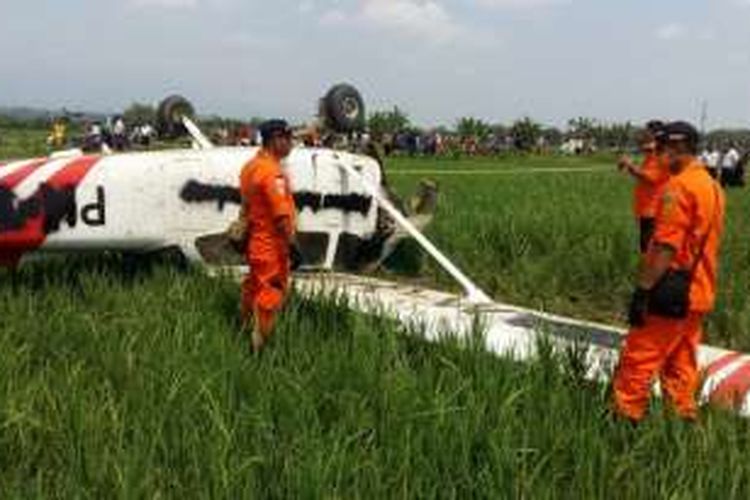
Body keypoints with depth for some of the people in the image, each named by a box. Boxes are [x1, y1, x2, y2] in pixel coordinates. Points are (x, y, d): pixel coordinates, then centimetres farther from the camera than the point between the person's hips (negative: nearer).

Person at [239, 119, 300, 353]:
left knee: (253, 287, 21)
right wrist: (292, 245, -19)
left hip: (254, 241, 10)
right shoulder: (272, 172, -22)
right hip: (271, 245, -10)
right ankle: (259, 343, 4)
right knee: (271, 293, -1)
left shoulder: (250, 166, 8)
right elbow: (281, 215, -24)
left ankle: (245, 330, 36)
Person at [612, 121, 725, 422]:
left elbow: (666, 246, -21)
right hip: (699, 294, 9)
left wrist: (642, 290, -20)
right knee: (680, 368, 15)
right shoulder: (712, 186, 14)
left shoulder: (679, 186, -16)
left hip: (670, 295, -9)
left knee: (637, 361, -3)